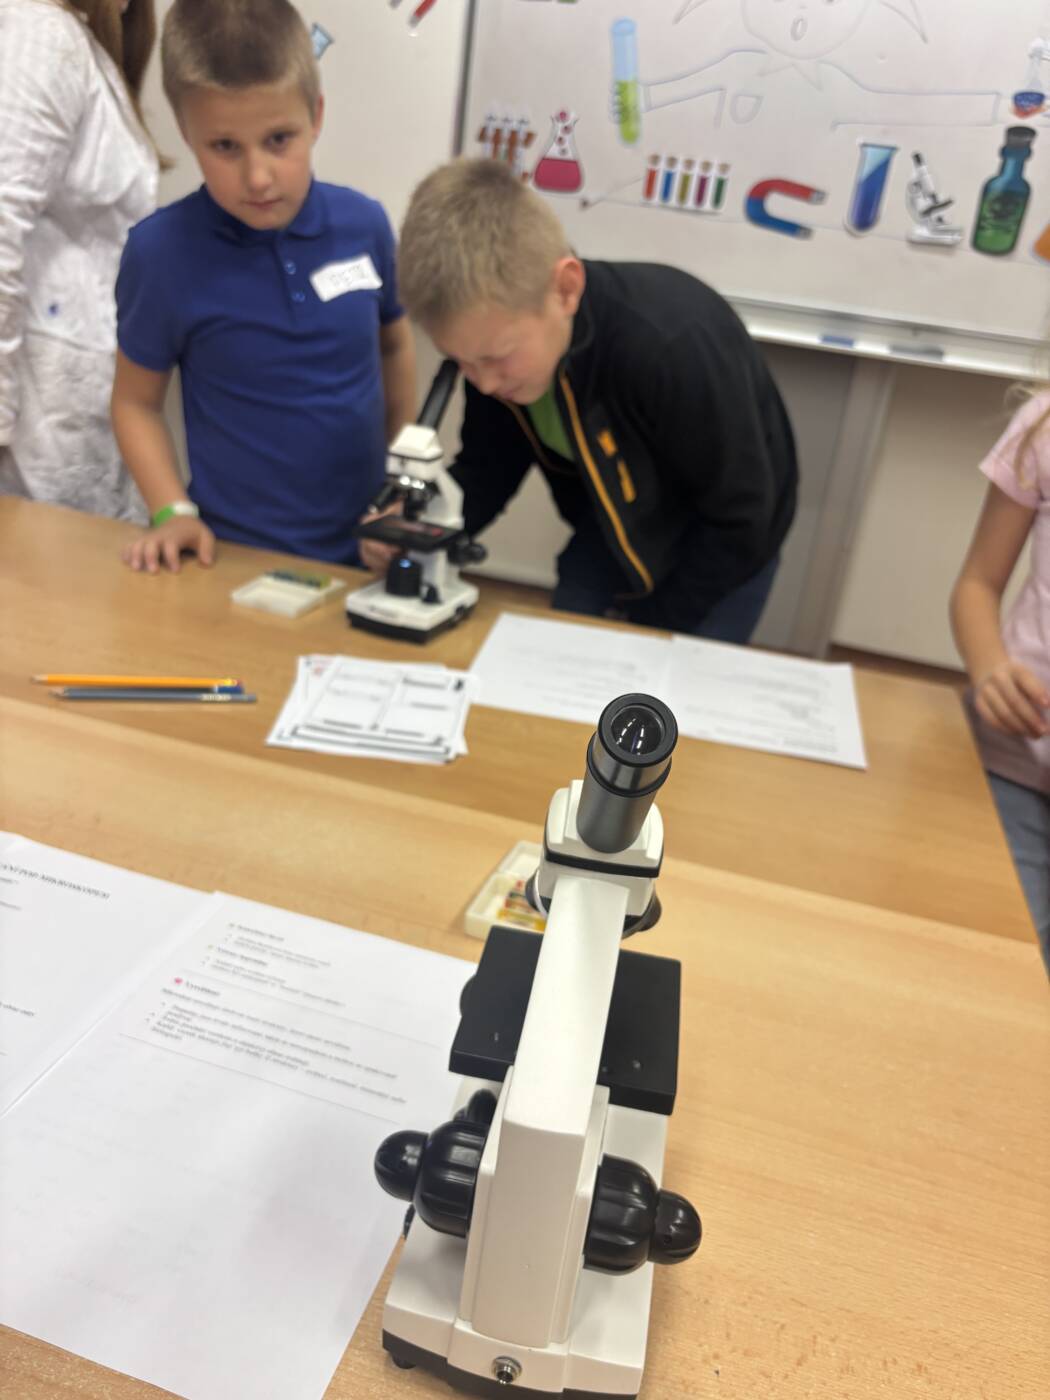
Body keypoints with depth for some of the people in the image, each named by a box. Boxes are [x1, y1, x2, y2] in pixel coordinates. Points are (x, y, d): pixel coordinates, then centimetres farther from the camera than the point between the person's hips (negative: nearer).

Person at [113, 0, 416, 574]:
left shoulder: (364, 224, -7)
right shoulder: (160, 251, -13)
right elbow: (136, 401, -1)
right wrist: (173, 511, -13)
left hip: (366, 543, 3)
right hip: (238, 553, -2)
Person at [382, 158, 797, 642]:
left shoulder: (675, 348, -38)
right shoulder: (498, 332, -20)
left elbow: (740, 525, -26)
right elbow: (488, 467, -6)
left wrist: (651, 628, -18)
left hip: (720, 551, -4)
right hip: (614, 530, 5)